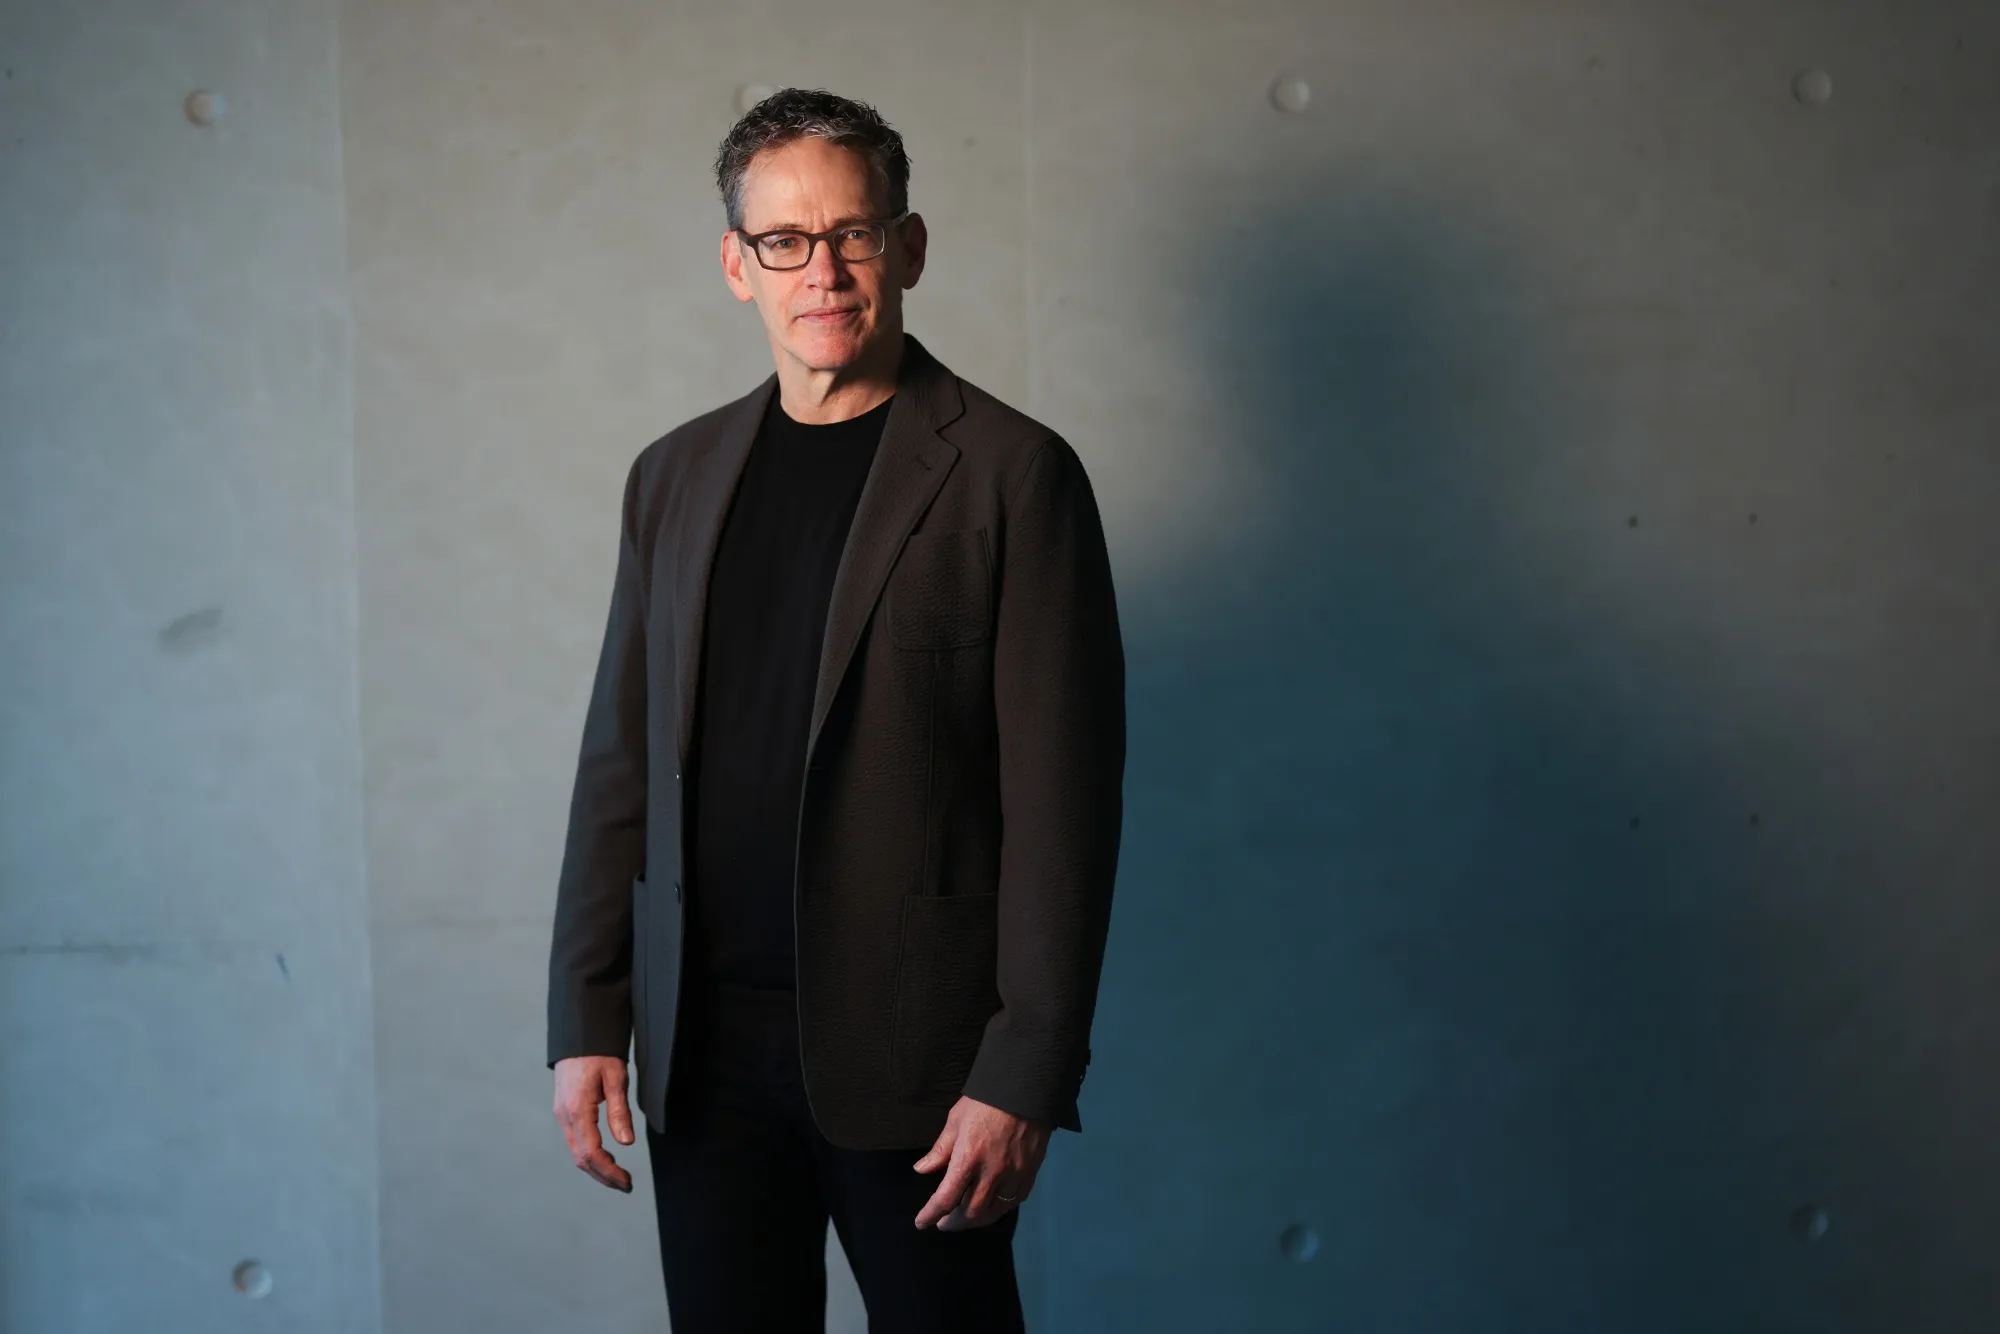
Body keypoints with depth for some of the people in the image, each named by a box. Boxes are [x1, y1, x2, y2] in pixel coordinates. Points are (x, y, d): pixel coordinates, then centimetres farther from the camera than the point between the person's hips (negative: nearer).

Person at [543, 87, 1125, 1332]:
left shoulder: (1012, 474, -5)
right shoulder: (676, 476, 11)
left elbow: (1061, 799, -9)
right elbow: (619, 766, 12)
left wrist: (1025, 1077, -14)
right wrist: (587, 1023, 7)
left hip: (911, 1058, -4)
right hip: (703, 1051, 4)